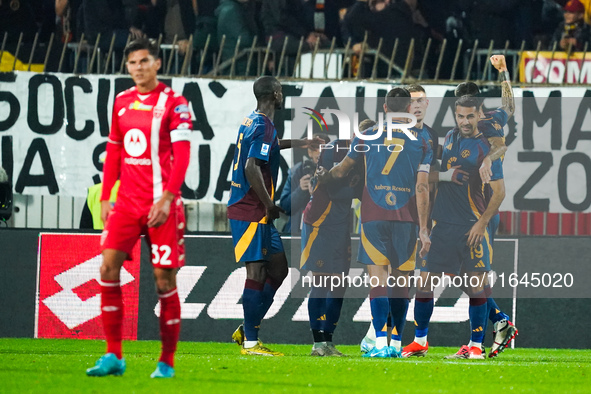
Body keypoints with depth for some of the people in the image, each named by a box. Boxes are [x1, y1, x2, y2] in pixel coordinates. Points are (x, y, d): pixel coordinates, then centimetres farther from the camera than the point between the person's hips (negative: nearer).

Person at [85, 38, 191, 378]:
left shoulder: (173, 103, -5)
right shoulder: (122, 102, 13)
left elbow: (182, 155, -10)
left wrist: (167, 198, -19)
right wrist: (106, 196, 12)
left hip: (160, 205, -5)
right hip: (127, 202, 5)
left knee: (165, 279, -2)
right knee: (108, 268, -7)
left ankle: (167, 362, 7)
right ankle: (113, 356, -2)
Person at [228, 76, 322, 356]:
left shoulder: (251, 122, 15)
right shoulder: (263, 127, -15)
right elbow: (252, 168, -25)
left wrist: (302, 143, 48)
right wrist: (269, 205, -19)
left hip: (257, 213, 10)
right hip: (251, 213, -10)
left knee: (278, 268, 13)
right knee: (257, 272, -8)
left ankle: (247, 330, 15)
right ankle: (250, 342, -7)